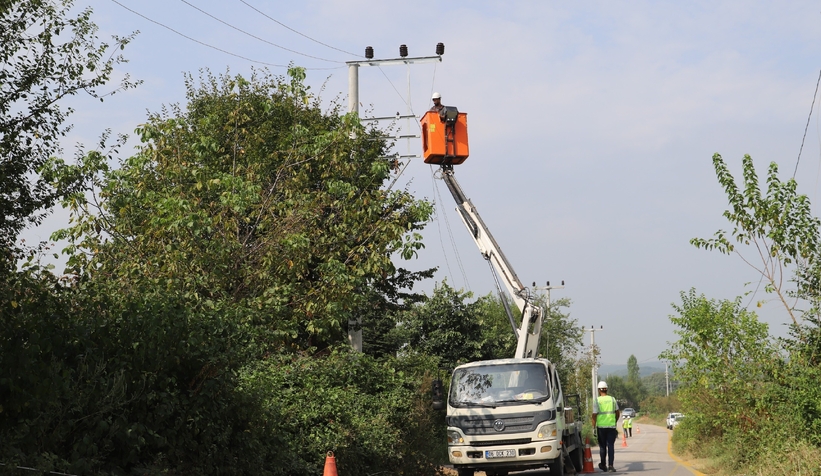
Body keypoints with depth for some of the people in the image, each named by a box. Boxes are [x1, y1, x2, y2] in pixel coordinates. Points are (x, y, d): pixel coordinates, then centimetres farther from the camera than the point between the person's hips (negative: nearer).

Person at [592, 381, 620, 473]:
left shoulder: (597, 400, -5)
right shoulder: (612, 399, 4)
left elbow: (594, 415, -8)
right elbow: (618, 412, 10)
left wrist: (594, 427, -2)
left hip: (601, 426, -1)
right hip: (611, 426, 1)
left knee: (602, 446, 11)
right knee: (611, 446, 2)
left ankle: (603, 465, 21)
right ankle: (610, 465, -10)